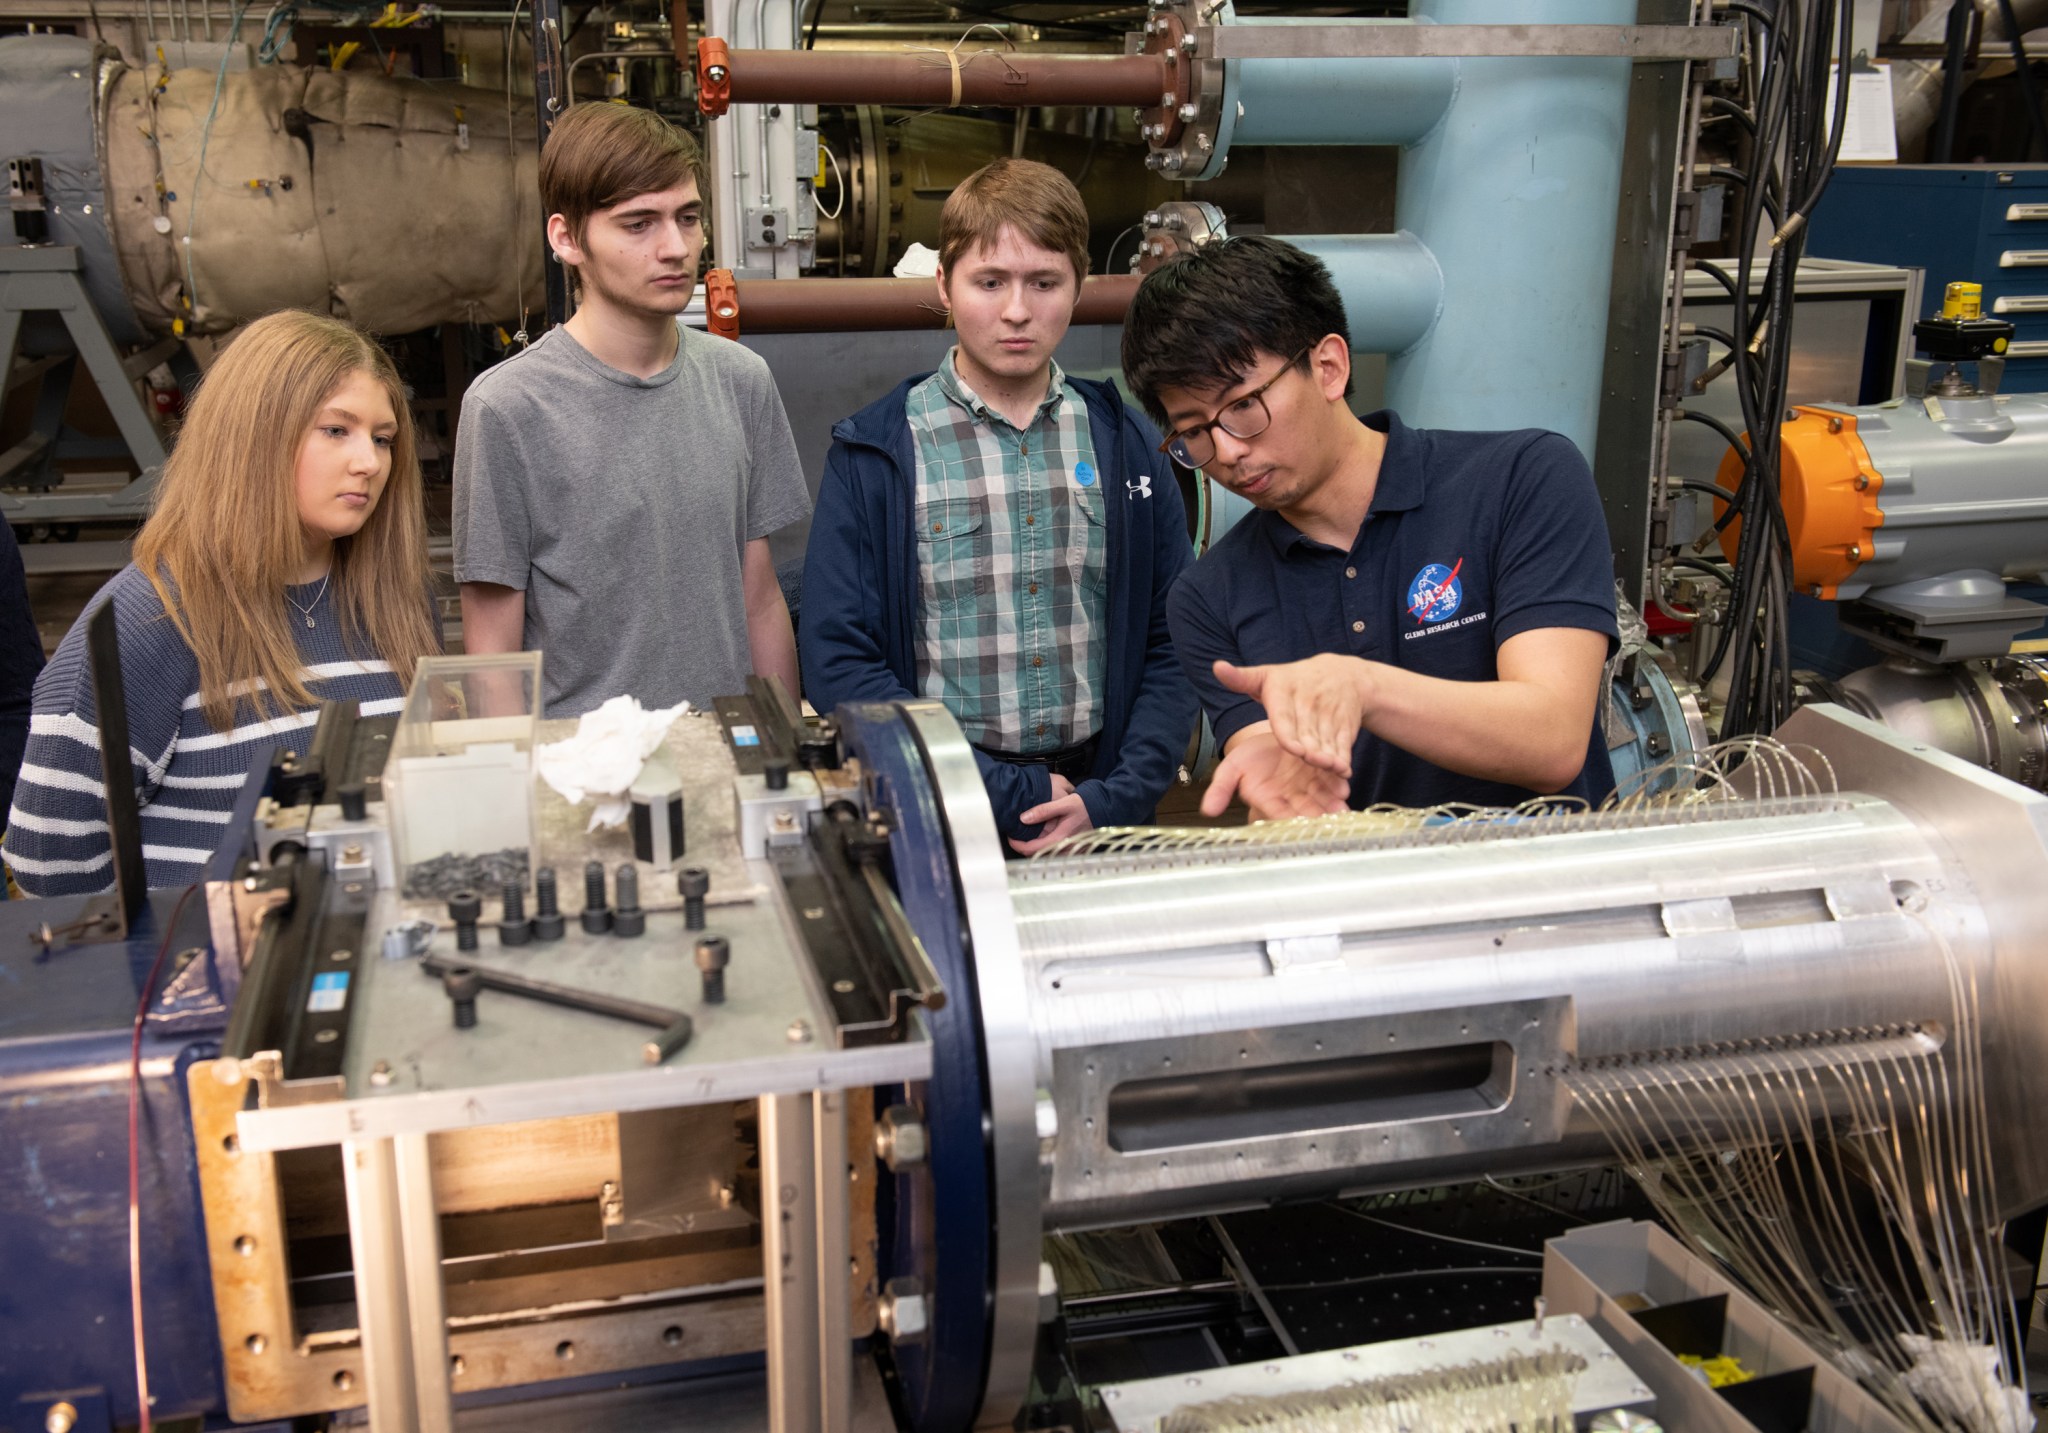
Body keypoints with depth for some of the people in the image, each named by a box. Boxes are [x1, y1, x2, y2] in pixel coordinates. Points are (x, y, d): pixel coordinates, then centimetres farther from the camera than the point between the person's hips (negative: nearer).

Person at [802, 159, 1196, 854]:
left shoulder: (1128, 447, 10)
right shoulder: (874, 455, 1)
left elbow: (1172, 648, 8)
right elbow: (839, 667, -5)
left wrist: (1117, 798, -7)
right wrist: (1011, 796, -10)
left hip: (1101, 818, 2)